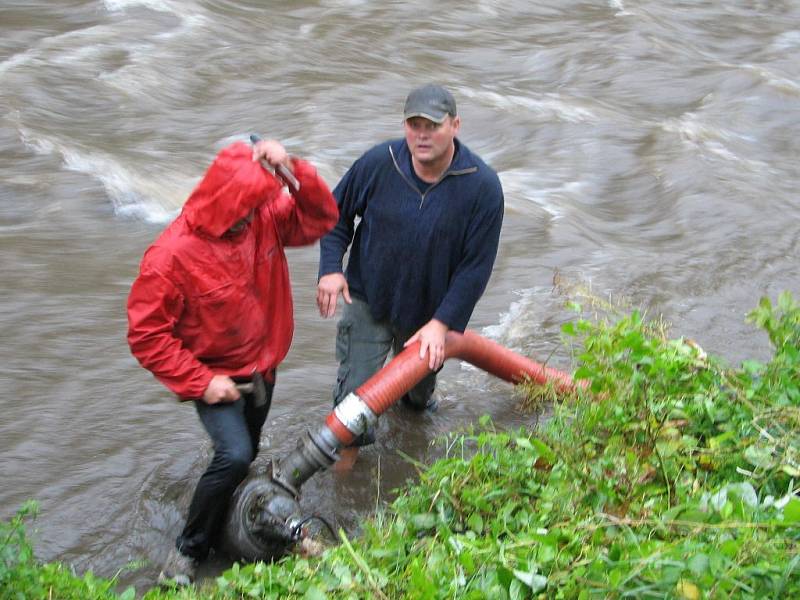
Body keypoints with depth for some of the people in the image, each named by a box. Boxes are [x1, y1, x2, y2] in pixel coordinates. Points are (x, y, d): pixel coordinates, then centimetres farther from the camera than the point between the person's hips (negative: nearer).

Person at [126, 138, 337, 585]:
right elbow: (147, 336, -23)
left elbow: (321, 218, -8)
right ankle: (190, 549, -2)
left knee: (244, 454, 19)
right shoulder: (171, 256, -29)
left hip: (262, 366, 6)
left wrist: (293, 169, -25)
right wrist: (200, 382, -23)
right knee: (235, 456, -23)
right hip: (215, 376, -6)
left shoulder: (263, 218, -12)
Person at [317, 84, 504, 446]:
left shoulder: (483, 186, -22)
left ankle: (417, 401, 63)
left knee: (419, 384, 25)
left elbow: (476, 266, -16)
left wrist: (442, 323, -19)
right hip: (367, 298, -1)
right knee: (354, 393, -6)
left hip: (429, 311, 1)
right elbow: (338, 212, 0)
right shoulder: (378, 163, -18)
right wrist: (331, 268, -13)